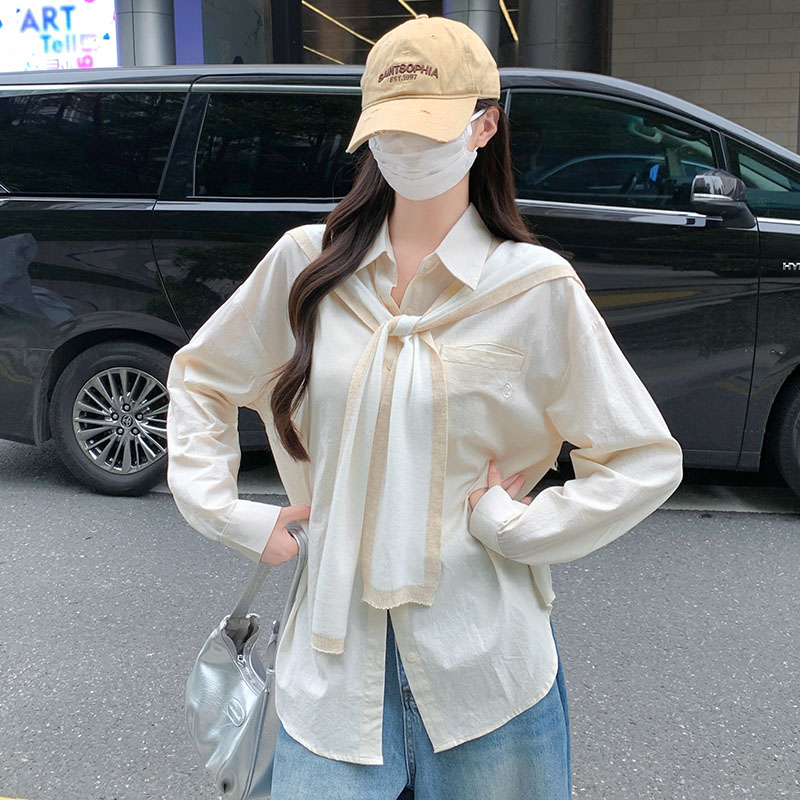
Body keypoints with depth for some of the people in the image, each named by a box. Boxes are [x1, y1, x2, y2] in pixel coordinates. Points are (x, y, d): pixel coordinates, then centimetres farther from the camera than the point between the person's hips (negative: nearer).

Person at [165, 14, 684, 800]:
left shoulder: (538, 286, -7)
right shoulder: (308, 262, 0)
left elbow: (648, 460, -1)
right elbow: (199, 379, 14)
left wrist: (517, 527, -10)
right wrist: (229, 514, 4)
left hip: (482, 666, -1)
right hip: (334, 656, 2)